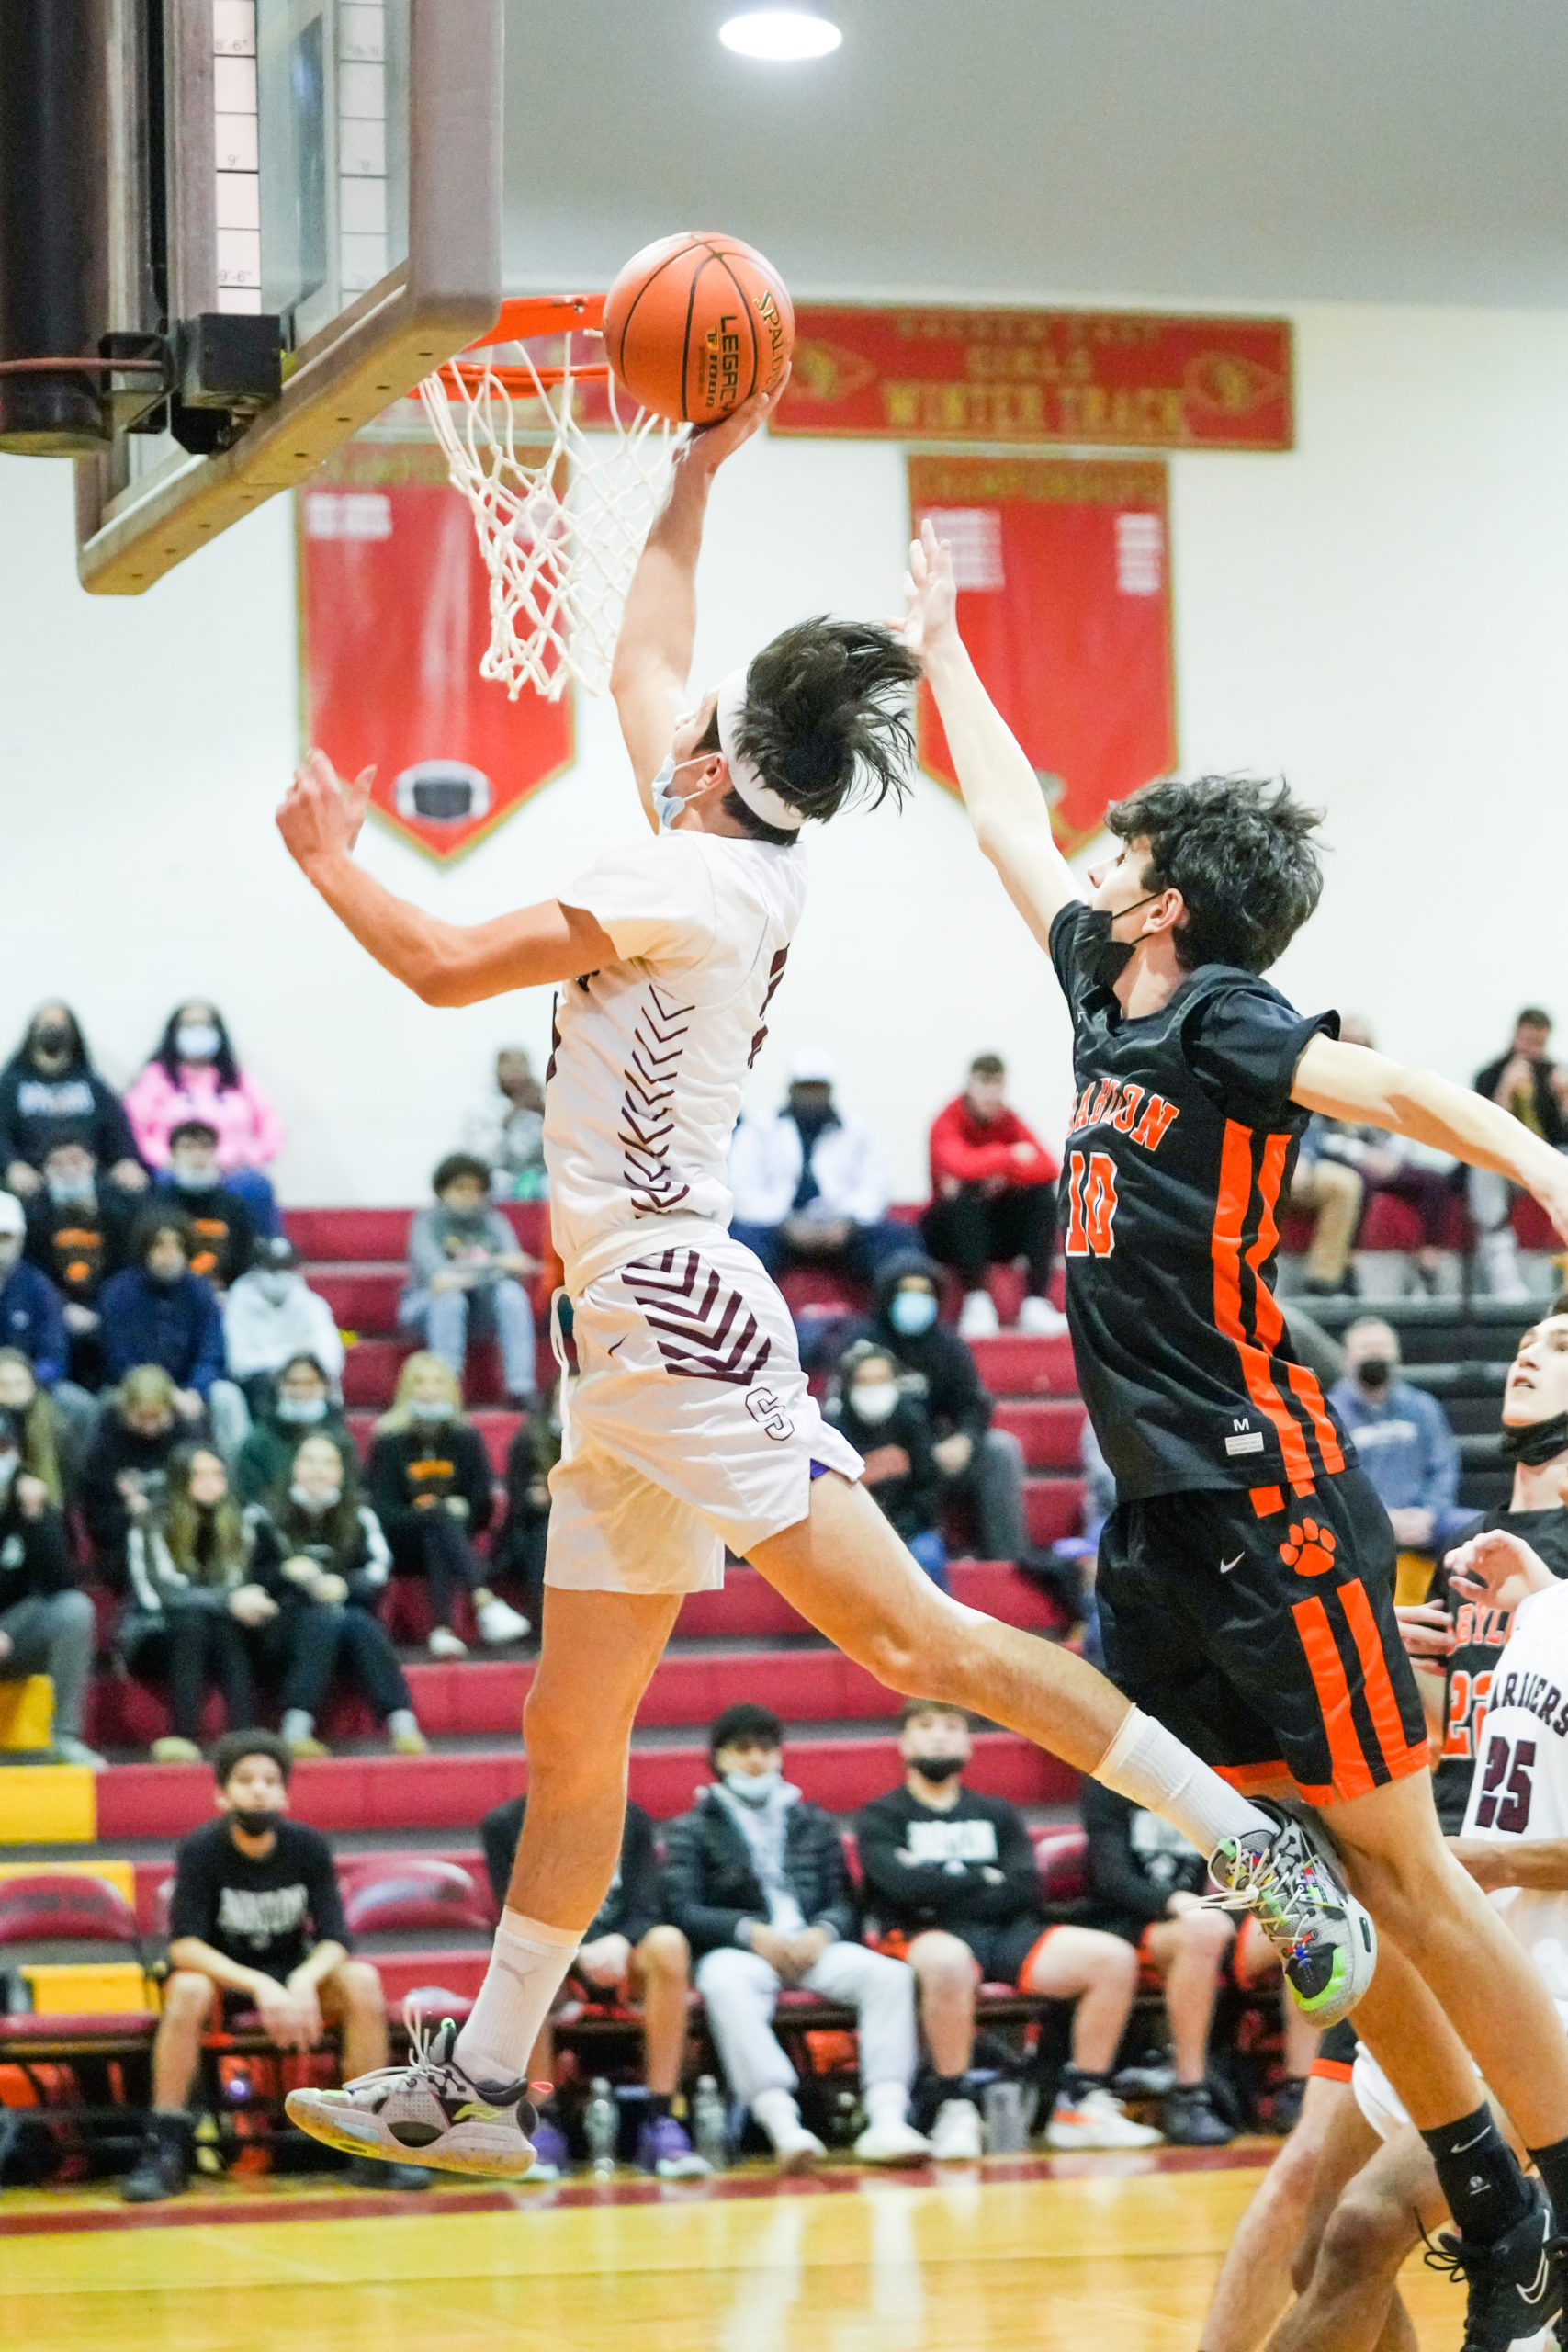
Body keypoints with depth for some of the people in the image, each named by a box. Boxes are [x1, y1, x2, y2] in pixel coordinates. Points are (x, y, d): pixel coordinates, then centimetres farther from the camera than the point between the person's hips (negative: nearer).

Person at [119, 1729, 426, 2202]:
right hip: (222, 1974, -2)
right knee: (188, 1989, -37)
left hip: (295, 1973, 2)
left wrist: (303, 1983, -36)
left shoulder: (308, 1847, -8)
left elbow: (334, 1940, -13)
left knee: (361, 1980, -26)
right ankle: (164, 2150, -32)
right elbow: (185, 1946, -23)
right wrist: (260, 1986, -37)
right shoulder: (200, 1851, -15)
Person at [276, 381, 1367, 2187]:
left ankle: (1260, 1845, -18)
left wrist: (330, 861, 6)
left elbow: (448, 968, -11)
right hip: (638, 1358, 10)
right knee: (571, 1742, 12)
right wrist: (695, 474, 35)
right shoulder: (719, 864, 14)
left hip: (680, 1327, -10)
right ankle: (481, 2089, 18)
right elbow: (642, 661, 31)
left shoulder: (693, 885, -11)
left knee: (912, 1638, -17)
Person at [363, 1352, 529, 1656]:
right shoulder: (389, 1440, 3)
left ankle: (442, 1630, -54)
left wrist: (462, 1509, -14)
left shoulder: (465, 1437, 10)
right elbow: (381, 1508, -5)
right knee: (441, 1516, -34)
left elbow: (482, 1504, 7)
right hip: (400, 1546, -2)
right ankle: (486, 1605, -56)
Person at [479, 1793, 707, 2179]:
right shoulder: (505, 1825, 5)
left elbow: (645, 1911, 2)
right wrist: (579, 1955, -22)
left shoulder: (630, 1820, 13)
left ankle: (661, 2123, -33)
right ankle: (542, 2128, -30)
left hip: (618, 1956, 2)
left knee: (667, 1943, -33)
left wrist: (619, 1943, -22)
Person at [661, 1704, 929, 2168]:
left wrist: (823, 1932, -8)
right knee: (724, 1982, -40)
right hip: (740, 1951, -3)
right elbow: (683, 1911, 2)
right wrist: (751, 1931, -14)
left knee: (888, 1973, -28)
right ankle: (781, 2123, -53)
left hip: (813, 1947, 3)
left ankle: (886, 2120, -39)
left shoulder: (815, 1824, 28)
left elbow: (843, 1901, 17)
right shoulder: (690, 1830, 17)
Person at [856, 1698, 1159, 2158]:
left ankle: (1082, 2102, -14)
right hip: (925, 1938, -4)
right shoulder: (881, 1818, 14)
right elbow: (904, 1884, -7)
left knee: (1113, 1958, -19)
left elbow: (1026, 1888, 6)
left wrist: (944, 1886, -3)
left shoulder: (997, 1814, 25)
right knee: (947, 1963, -42)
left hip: (1006, 1934, 4)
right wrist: (984, 1879, 2)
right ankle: (953, 2111, -31)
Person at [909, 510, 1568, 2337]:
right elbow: (1010, 825, 26)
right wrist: (941, 650, 35)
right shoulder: (1110, 1003, 12)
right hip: (1165, 1521, 8)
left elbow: (1395, 1090, -27)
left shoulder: (1222, 1025, -10)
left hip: (1270, 1505, -8)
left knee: (1396, 1870, -6)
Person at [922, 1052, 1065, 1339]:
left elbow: (1049, 1169, -12)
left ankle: (1035, 1304, -24)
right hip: (948, 1230, -5)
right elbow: (961, 1167, -34)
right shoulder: (947, 1122, -13)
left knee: (1044, 1196, -17)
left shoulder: (1007, 1121, 1)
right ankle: (977, 1303, -36)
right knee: (966, 1197, -34)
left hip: (995, 1232, 5)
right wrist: (1009, 1157, -27)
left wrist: (1002, 1175, -25)